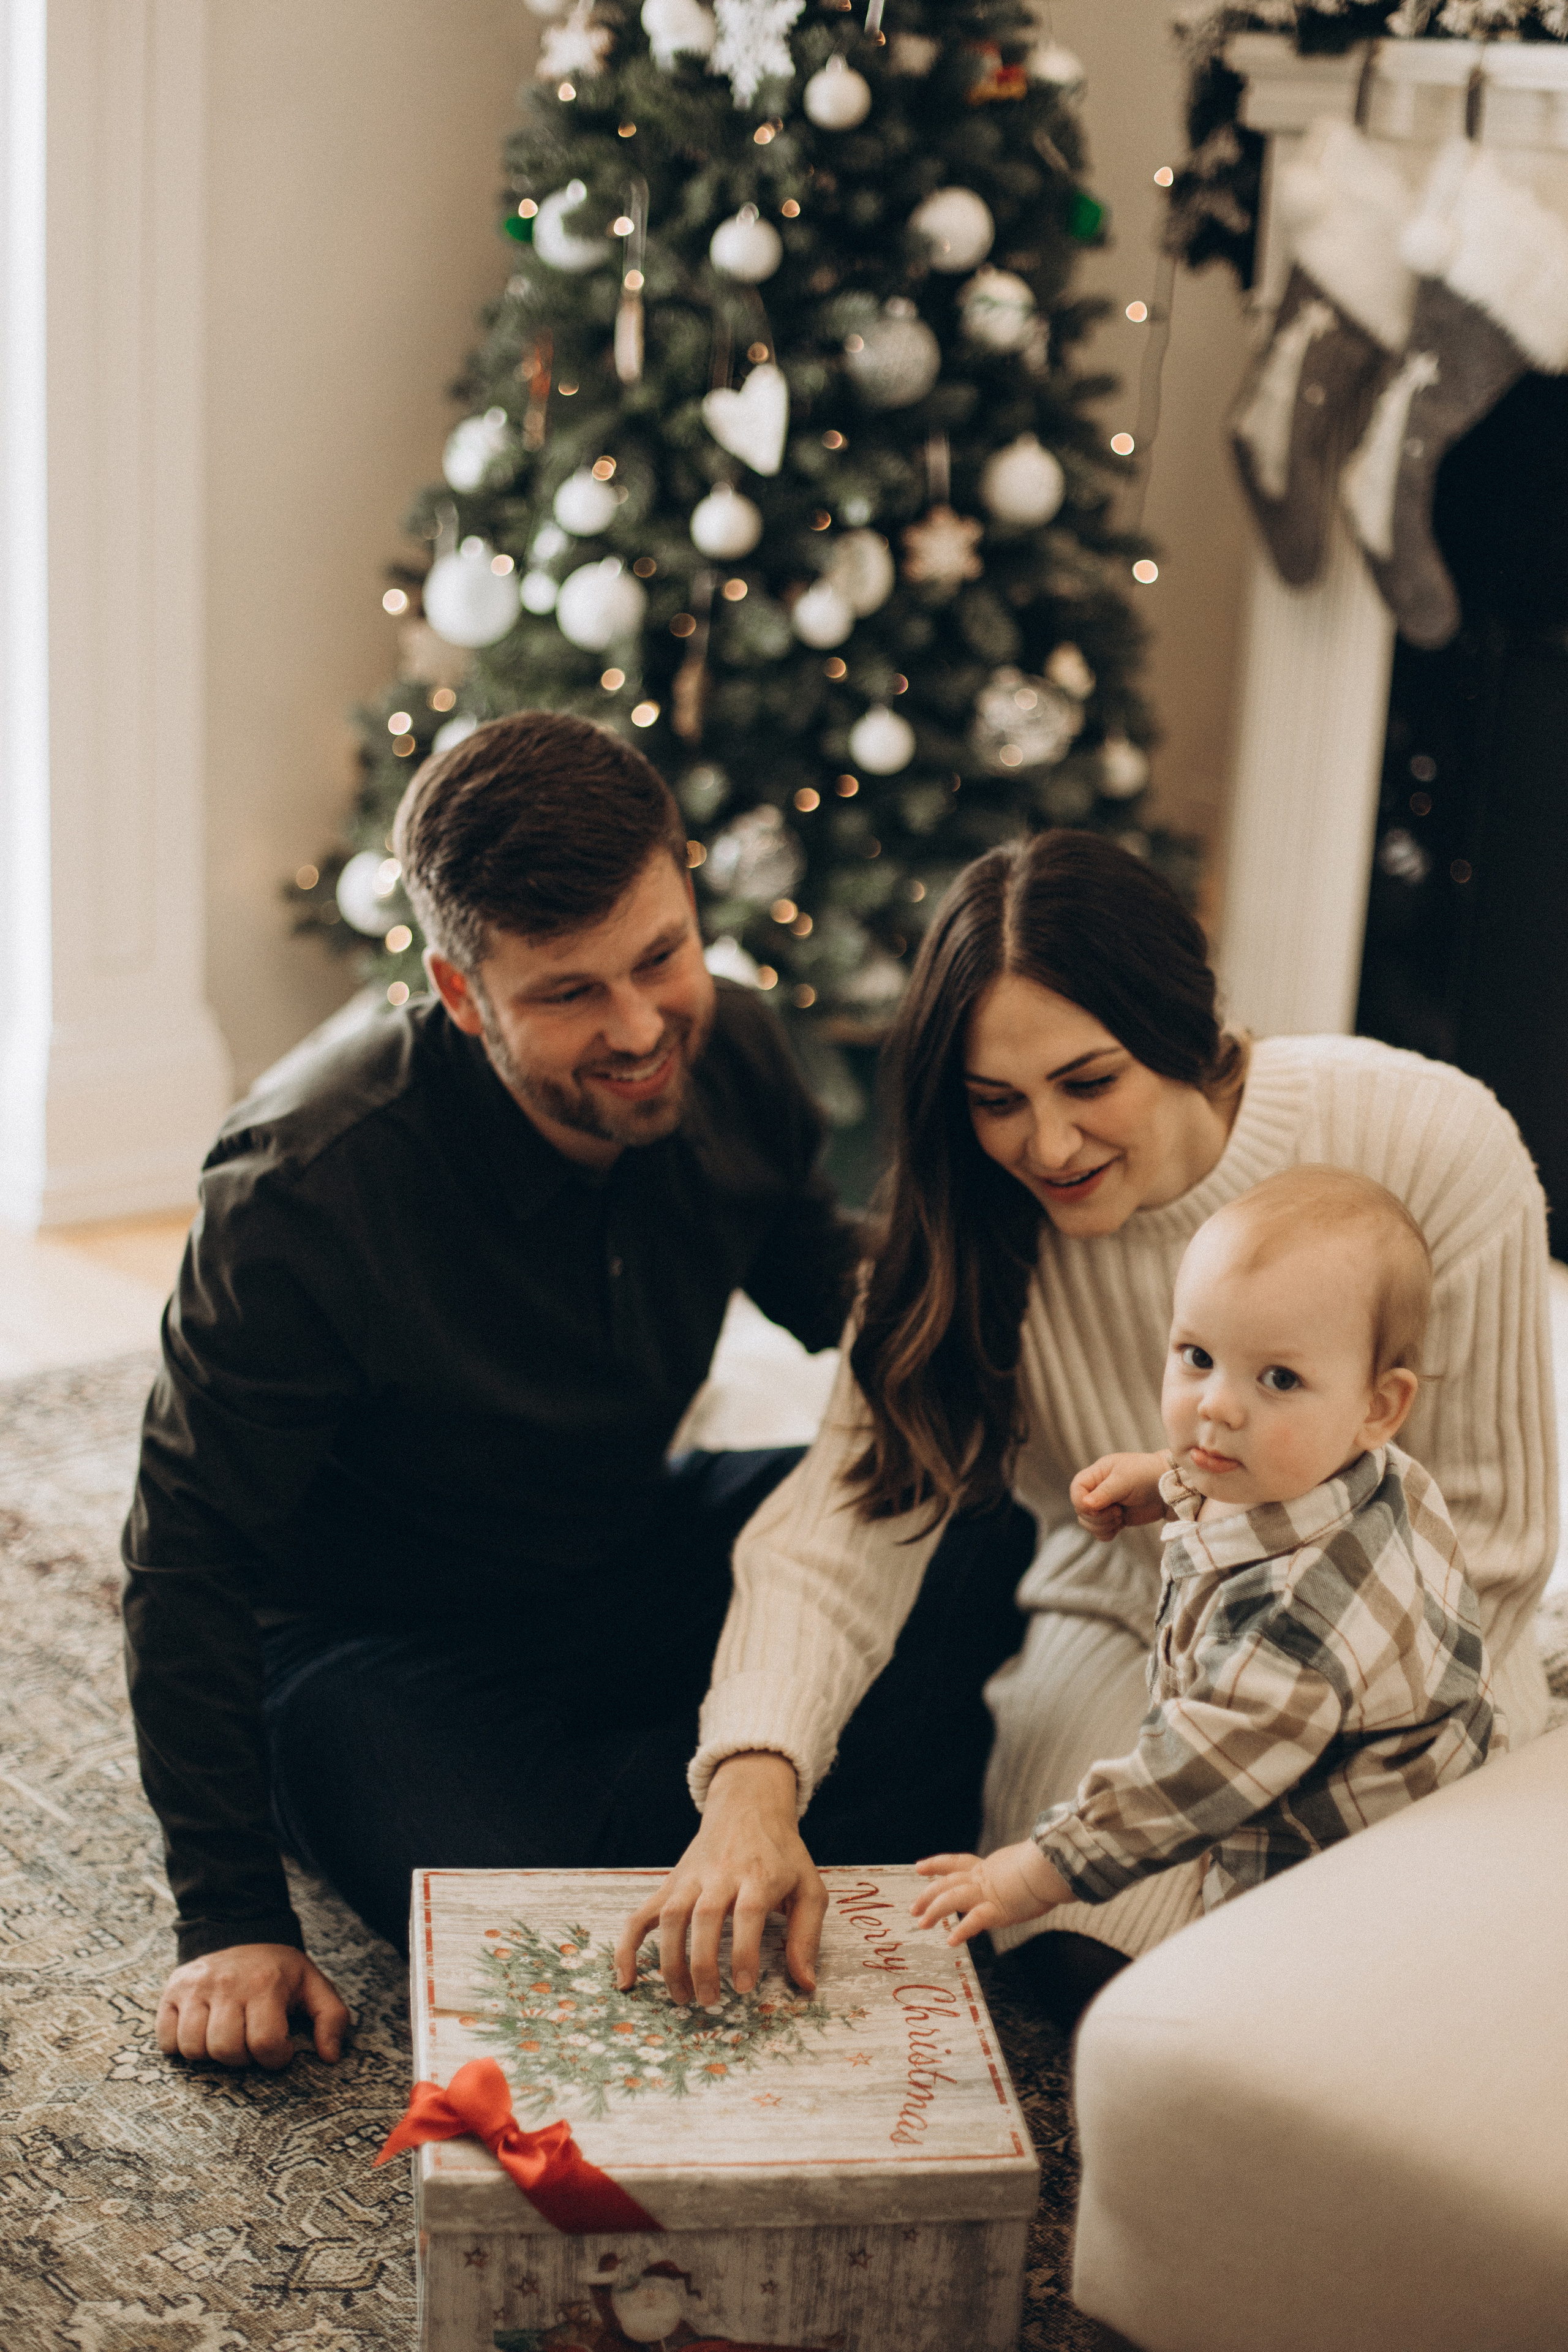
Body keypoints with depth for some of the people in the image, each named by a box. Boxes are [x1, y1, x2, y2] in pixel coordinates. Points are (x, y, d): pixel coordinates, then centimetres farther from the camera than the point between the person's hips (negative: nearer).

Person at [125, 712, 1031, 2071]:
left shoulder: (732, 1056, -12)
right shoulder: (305, 1190, -28)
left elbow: (817, 1276, 12)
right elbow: (190, 1560, -20)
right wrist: (232, 1922, -22)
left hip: (645, 1558, 4)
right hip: (385, 1648, -4)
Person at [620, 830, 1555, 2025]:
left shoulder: (1433, 1150, -22)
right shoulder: (967, 1216, -14)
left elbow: (1484, 1520, -12)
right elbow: (856, 1506, -23)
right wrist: (758, 1784, -40)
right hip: (1131, 1631, 2)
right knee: (1080, 1954, -22)